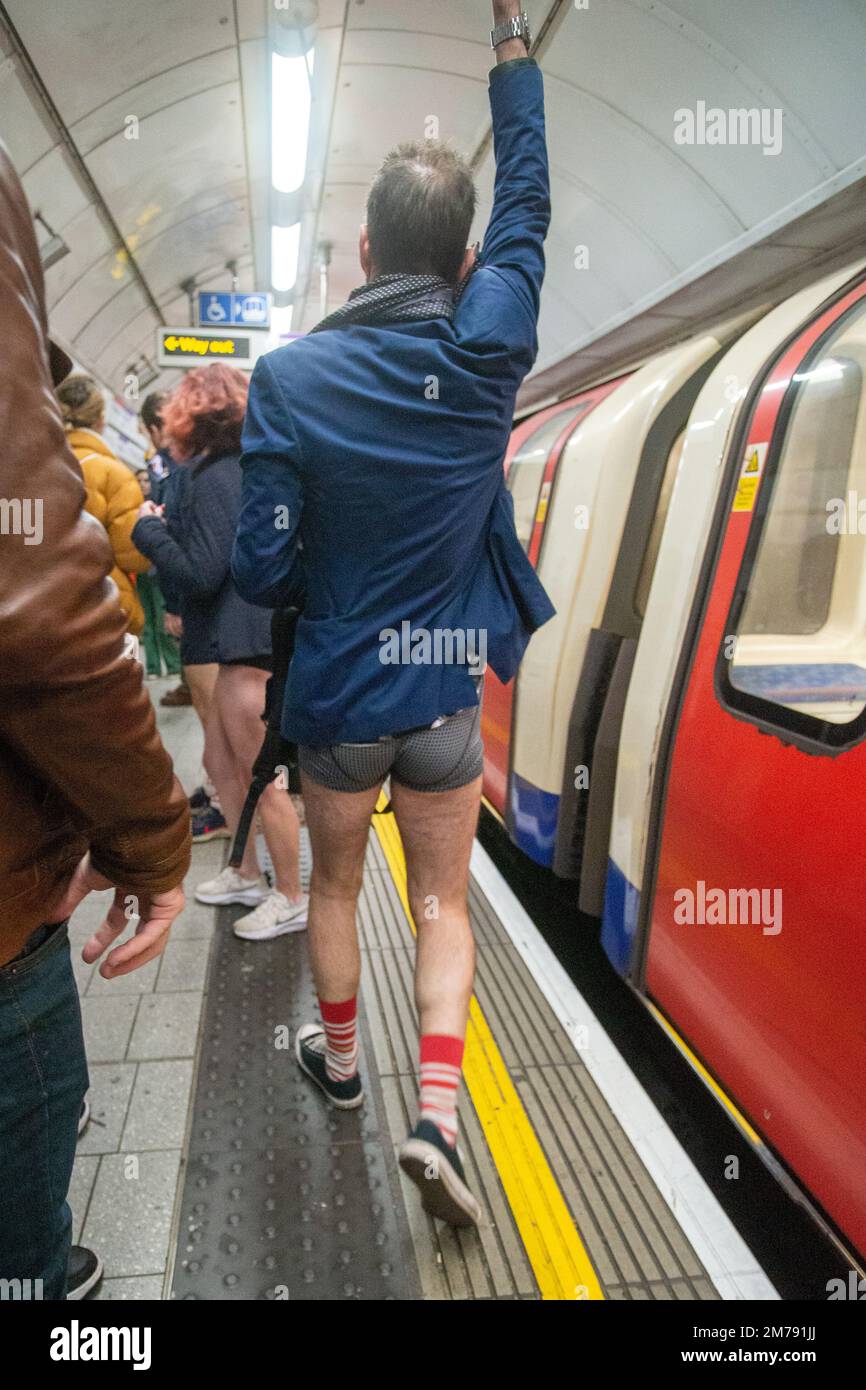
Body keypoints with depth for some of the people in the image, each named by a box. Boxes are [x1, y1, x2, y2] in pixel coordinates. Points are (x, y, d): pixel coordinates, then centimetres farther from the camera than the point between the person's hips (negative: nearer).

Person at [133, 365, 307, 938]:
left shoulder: (216, 477, -15)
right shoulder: (247, 468, 13)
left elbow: (201, 572, -18)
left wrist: (149, 528, -6)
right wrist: (169, 526, 11)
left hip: (248, 647, -10)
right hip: (247, 641, 10)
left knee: (262, 779, 2)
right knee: (220, 760, 21)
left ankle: (291, 898, 17)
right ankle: (247, 875, 36)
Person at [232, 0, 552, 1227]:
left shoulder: (291, 375, -12)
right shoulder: (486, 354, -8)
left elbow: (264, 570, -13)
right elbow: (528, 204, 10)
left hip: (336, 693, 0)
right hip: (446, 697, 1)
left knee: (335, 882, 24)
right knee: (442, 904, 18)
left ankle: (339, 1056, 44)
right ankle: (437, 1116, 11)